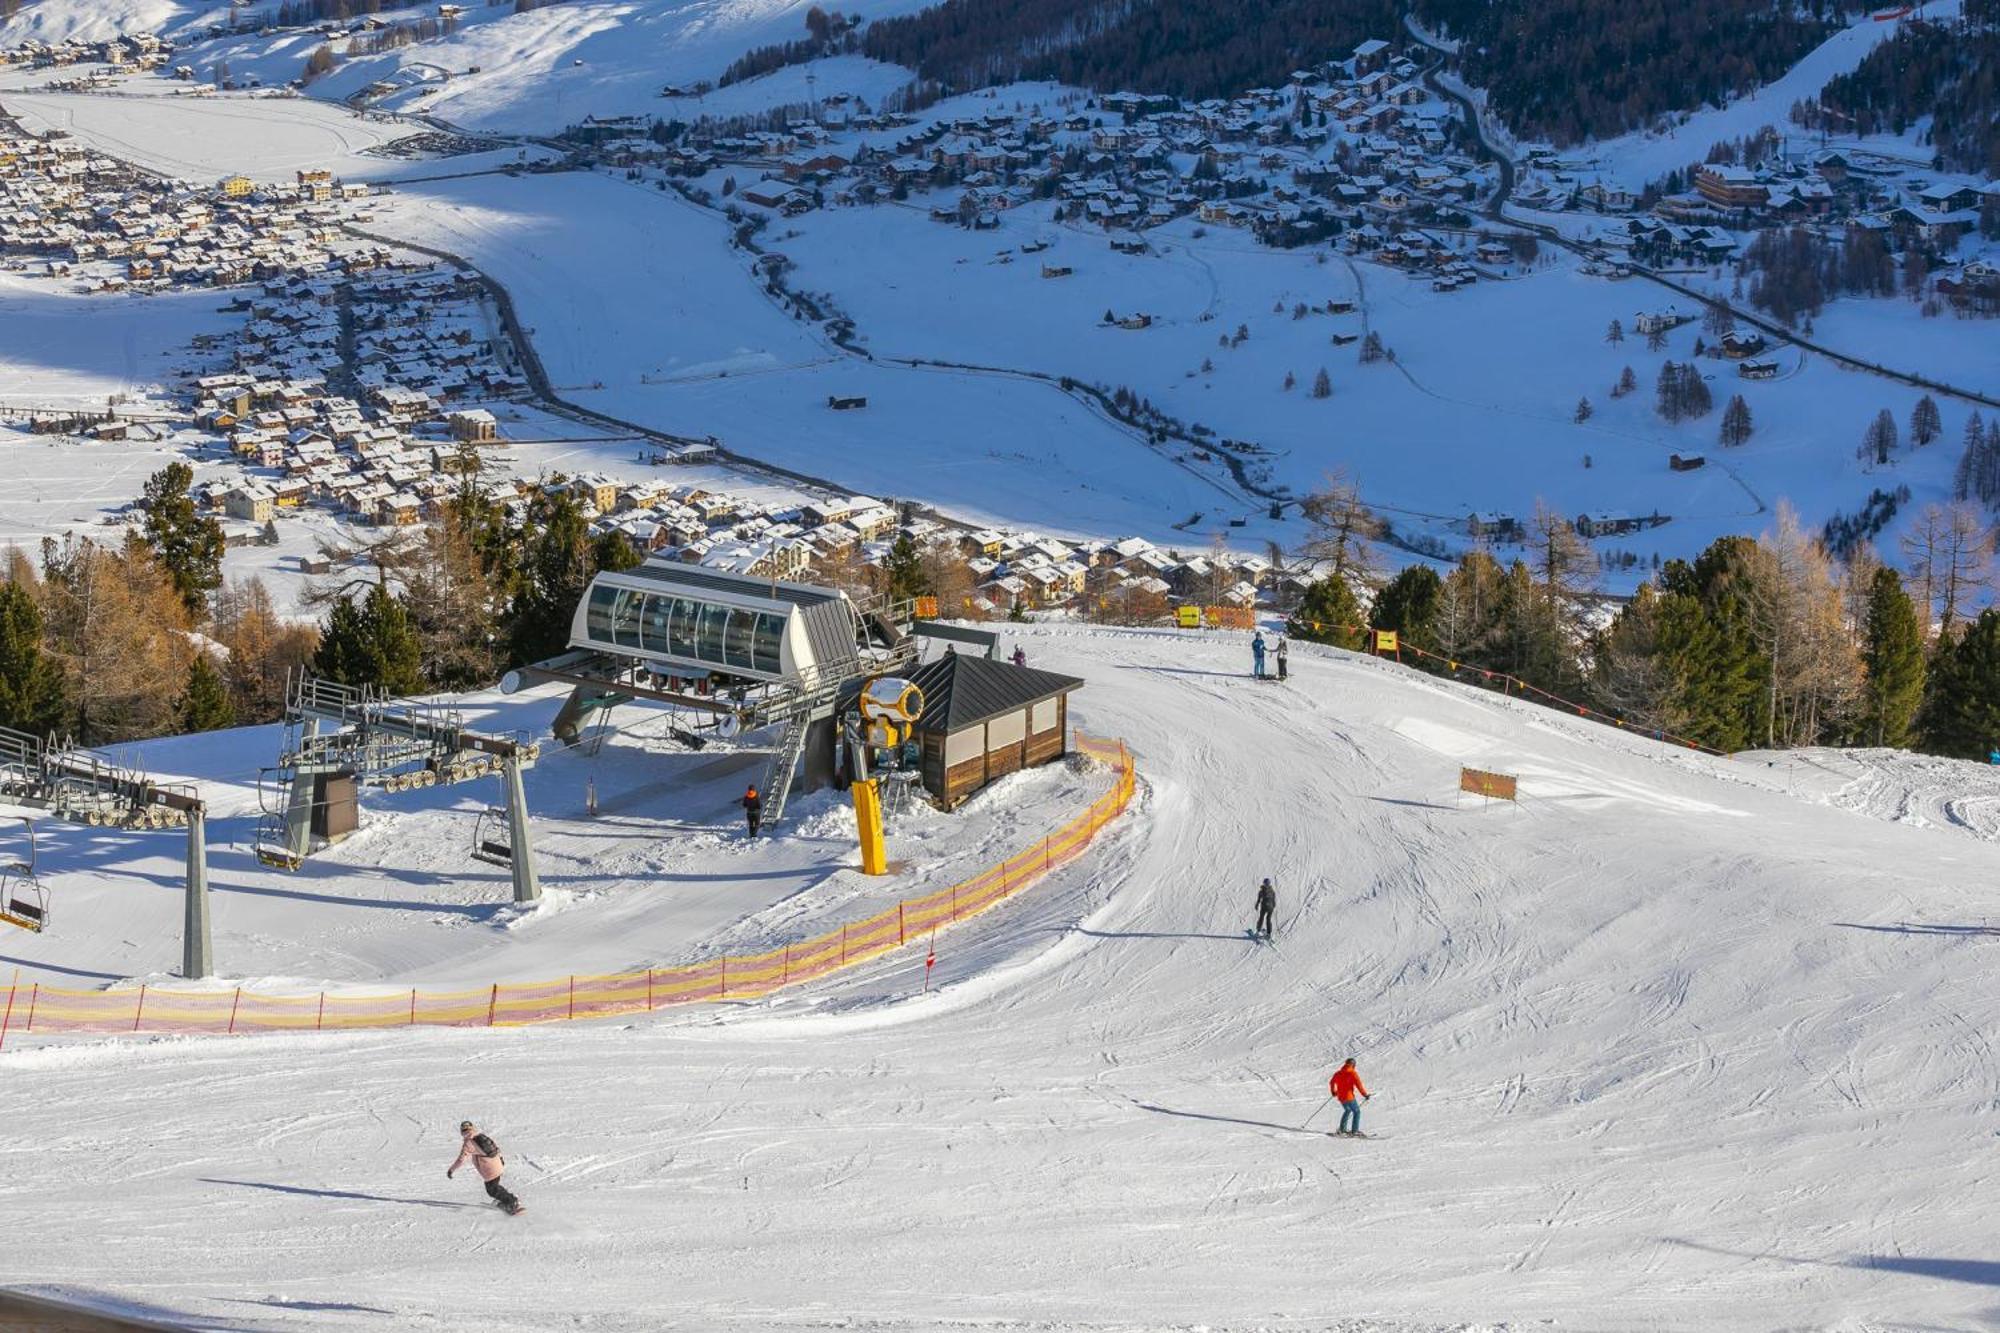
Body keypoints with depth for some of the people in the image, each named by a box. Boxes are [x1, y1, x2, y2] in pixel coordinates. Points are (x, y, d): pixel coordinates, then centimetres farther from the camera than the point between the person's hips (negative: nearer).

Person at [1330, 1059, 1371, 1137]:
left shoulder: (1338, 1073, 8)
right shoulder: (1353, 1073, -11)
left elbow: (1331, 1082, 20)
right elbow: (1359, 1085, -16)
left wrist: (1333, 1092, 37)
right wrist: (1365, 1094, -6)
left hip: (1340, 1097, 7)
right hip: (1349, 1097, -7)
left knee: (1348, 1110, 28)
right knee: (1357, 1112, 5)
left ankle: (1342, 1129, 27)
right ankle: (1354, 1131, -4)